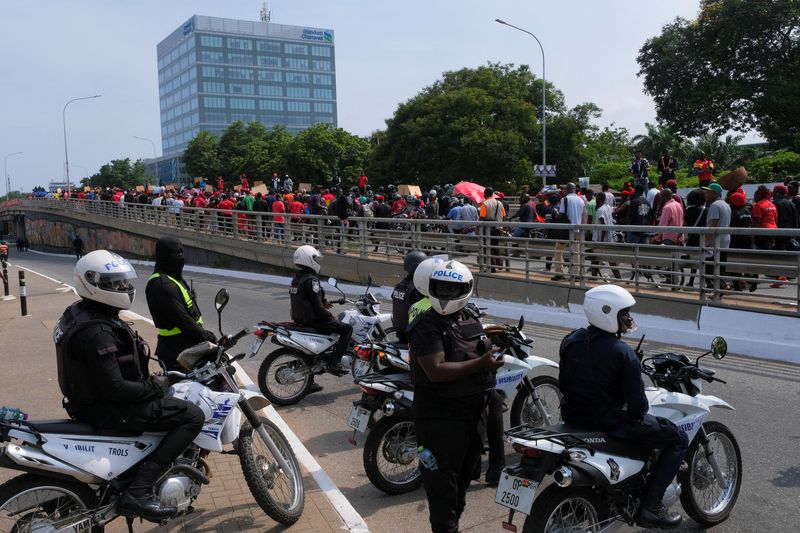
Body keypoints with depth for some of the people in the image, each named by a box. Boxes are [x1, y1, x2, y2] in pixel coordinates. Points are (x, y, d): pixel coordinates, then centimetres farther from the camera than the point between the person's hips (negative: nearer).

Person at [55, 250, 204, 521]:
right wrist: (156, 385, -14)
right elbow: (115, 389, -28)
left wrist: (149, 380, 12)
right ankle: (137, 492, -17)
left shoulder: (80, 312, 7)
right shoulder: (96, 332, -26)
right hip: (106, 407, -11)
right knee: (193, 416, -17)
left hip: (93, 395, 11)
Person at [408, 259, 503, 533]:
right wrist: (480, 363, -31)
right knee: (443, 480, -1)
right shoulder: (426, 326, -18)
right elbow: (436, 371, -28)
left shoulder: (471, 319, 8)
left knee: (464, 474, 22)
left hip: (472, 413, 8)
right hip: (441, 418, -8)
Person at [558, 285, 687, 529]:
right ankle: (649, 507, 3)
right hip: (608, 422, -8)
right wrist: (636, 415, 3)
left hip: (573, 417, 8)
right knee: (678, 439, 6)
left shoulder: (570, 341, -1)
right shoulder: (623, 353, -20)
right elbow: (636, 403, -18)